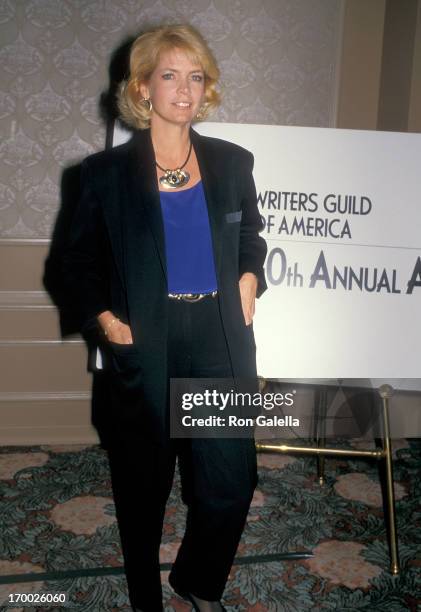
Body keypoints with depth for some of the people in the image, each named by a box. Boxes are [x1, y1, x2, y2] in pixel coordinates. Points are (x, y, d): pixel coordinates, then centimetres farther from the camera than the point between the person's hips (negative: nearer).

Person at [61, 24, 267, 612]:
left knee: (231, 482, 3)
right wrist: (105, 320, -10)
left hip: (220, 343, 2)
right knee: (144, 487, 13)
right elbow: (80, 263, 6)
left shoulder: (233, 163, 7)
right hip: (142, 350, -2)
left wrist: (249, 280, 2)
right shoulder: (107, 171, -1)